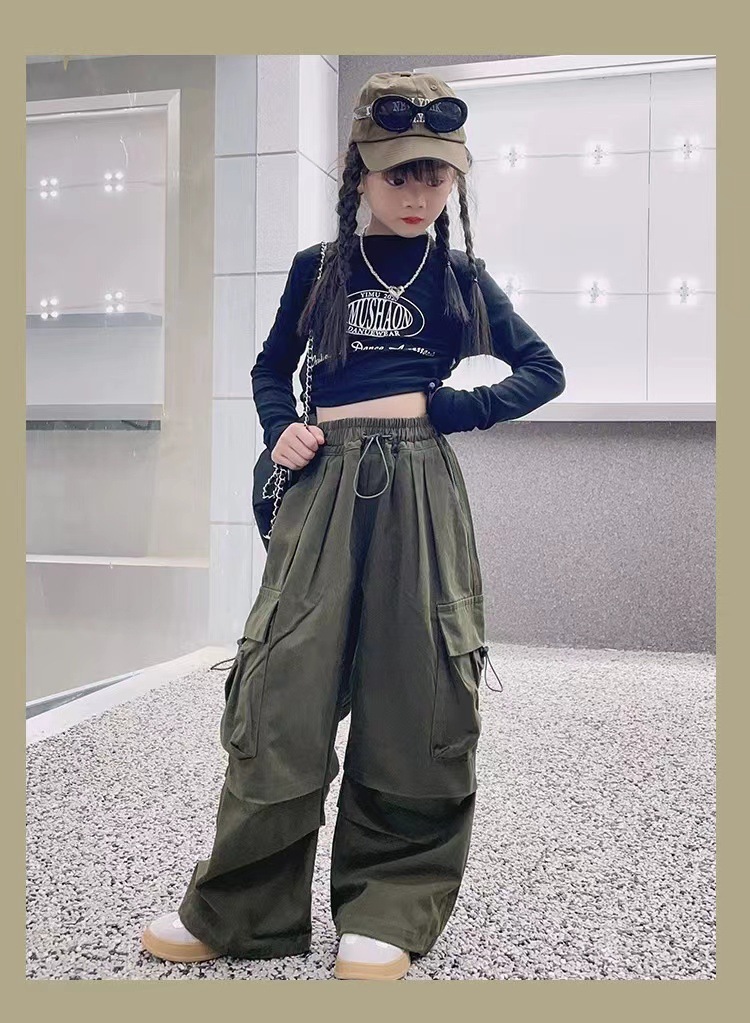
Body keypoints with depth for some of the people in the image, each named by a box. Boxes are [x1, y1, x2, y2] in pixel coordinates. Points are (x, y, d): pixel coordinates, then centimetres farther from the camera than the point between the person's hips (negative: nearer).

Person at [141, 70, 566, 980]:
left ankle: (392, 909, 16)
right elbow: (271, 369, 20)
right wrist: (280, 430, -1)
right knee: (282, 688, -5)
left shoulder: (459, 276, 8)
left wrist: (443, 408, -3)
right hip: (324, 485, 0)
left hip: (420, 490, 0)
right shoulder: (317, 270, 10)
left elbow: (544, 371, 10)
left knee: (415, 698, 1)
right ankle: (240, 908, 10)